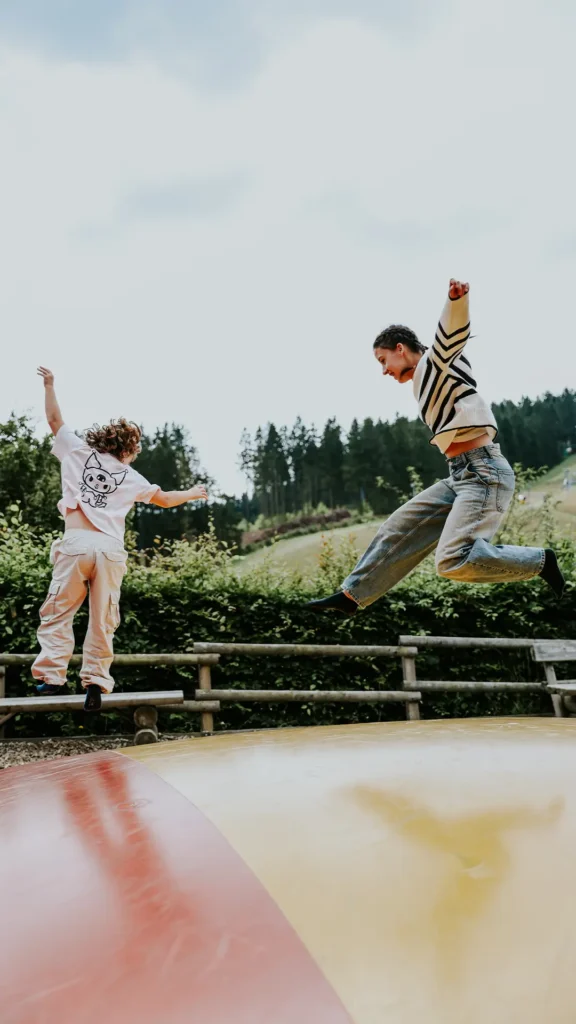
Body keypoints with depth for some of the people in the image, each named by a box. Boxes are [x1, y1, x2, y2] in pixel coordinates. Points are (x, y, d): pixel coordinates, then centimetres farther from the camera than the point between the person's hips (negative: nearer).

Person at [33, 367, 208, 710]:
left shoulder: (79, 451, 14)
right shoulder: (131, 477, 19)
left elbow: (55, 420, 26)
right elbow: (164, 499, 32)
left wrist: (49, 384, 39)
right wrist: (192, 494, 50)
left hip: (76, 543, -1)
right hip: (111, 549, 1)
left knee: (57, 613, 4)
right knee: (103, 621, 6)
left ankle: (52, 677, -6)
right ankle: (96, 683, 4)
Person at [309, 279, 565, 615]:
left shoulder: (437, 359, -4)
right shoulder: (426, 383, 24)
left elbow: (454, 331, -25)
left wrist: (456, 299, -42)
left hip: (484, 472, -10)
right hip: (459, 476, 10)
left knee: (454, 561, -22)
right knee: (399, 530, 12)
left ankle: (540, 560, -5)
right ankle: (351, 596, 22)